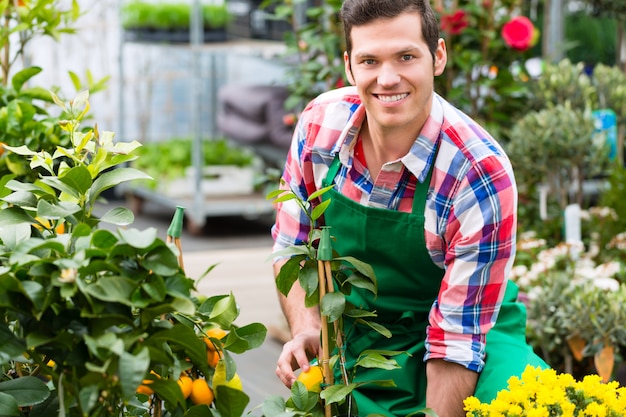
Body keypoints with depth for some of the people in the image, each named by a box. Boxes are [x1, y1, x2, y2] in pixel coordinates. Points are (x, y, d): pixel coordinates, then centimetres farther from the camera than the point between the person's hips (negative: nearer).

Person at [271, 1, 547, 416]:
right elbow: (291, 247, 4)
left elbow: (456, 340, -21)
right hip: (353, 340, 5)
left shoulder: (482, 175, -24)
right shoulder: (321, 122, -11)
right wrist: (307, 330, -12)